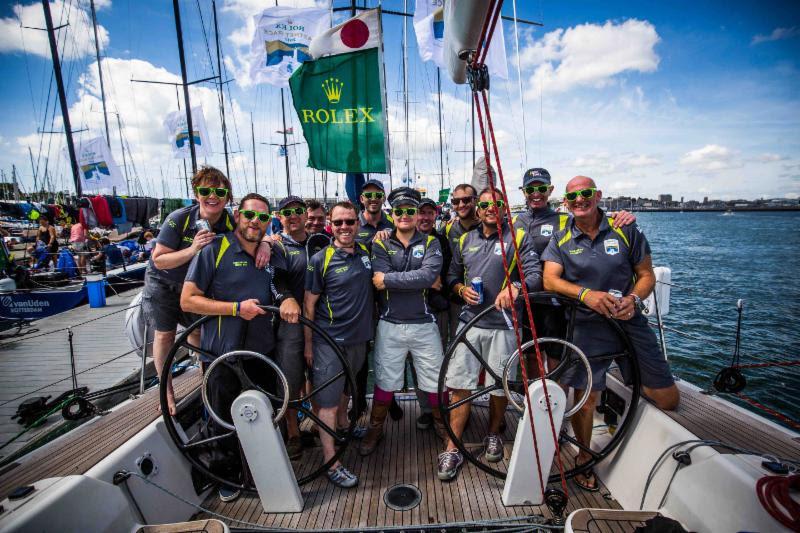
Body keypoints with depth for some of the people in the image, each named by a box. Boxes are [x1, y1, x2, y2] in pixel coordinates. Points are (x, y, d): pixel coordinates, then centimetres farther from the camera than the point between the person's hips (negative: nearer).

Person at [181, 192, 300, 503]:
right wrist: (236, 308, -21)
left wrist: (289, 299, -7)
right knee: (225, 420, 13)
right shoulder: (214, 250, -10)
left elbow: (282, 285, 18)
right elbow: (187, 300, -11)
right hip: (222, 353, -4)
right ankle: (229, 473, 38)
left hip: (261, 351, 5)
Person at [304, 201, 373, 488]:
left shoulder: (366, 252, 1)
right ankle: (330, 461, 13)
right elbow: (309, 305, -7)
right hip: (329, 340, -5)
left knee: (347, 387, 25)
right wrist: (308, 344, -6)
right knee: (328, 401, 3)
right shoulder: (321, 259, -12)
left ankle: (343, 423, 48)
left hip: (359, 336, 5)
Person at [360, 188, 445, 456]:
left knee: (435, 379, 12)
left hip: (424, 324, 1)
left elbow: (429, 274, -19)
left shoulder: (430, 243, 1)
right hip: (390, 325, 0)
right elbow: (380, 278, -16)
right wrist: (421, 280, -16)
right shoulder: (381, 244, 1)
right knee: (385, 380, 11)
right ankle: (375, 429, 34)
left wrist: (388, 279, -19)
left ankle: (442, 424, 38)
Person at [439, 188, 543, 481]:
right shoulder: (465, 240, 12)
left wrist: (516, 287, -28)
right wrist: (462, 289, -2)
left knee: (499, 386, 11)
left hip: (503, 324, -2)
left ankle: (493, 435, 36)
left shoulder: (518, 237, 1)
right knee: (460, 385, 1)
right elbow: (452, 275, 20)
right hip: (470, 321, 2)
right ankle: (452, 449, 12)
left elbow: (535, 274, -8)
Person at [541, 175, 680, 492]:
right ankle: (584, 459, 28)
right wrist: (586, 294, -27)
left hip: (629, 322, 1)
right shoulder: (561, 239, 2)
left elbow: (647, 274, 4)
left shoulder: (625, 230, 2)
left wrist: (633, 299, -17)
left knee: (667, 400, 2)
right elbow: (550, 279, -10)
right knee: (585, 396, 3)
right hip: (587, 327, -1)